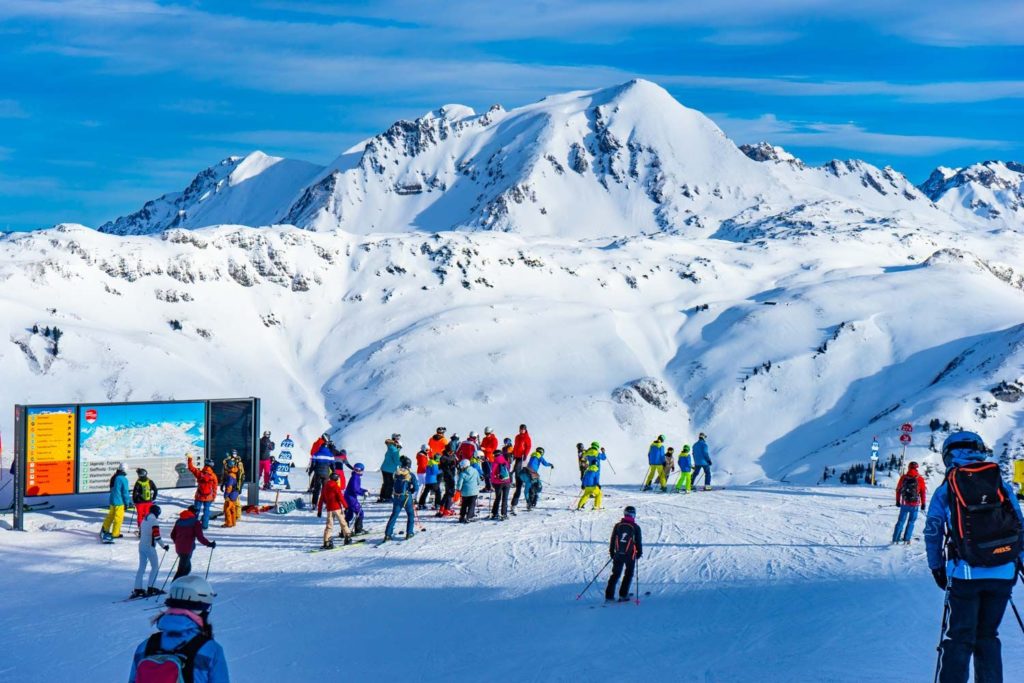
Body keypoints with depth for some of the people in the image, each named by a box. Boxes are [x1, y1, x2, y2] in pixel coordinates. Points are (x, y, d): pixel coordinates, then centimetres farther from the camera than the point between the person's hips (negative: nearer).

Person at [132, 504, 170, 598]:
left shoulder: (144, 520, 12)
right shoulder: (154, 521, -13)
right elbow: (157, 536, -18)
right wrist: (164, 546, -10)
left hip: (141, 546, 8)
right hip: (150, 547, -8)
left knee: (141, 567, 10)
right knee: (155, 567, 3)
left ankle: (137, 589, 7)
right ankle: (151, 588, -1)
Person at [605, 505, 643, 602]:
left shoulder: (618, 525, 0)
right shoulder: (635, 527, -9)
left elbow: (612, 540, 6)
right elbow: (639, 541, -3)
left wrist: (611, 552, 17)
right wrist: (639, 553, 12)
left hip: (618, 554, 3)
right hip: (630, 555, -3)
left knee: (615, 574, 10)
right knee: (628, 574, 12)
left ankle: (609, 595, 5)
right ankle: (623, 595, 7)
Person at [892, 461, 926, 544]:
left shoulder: (903, 477, 0)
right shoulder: (920, 479, -5)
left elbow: (898, 490, 6)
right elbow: (923, 492, -2)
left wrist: (898, 501, 18)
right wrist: (923, 504, 7)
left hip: (904, 503, 2)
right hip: (915, 504, -2)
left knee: (901, 521, 10)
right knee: (911, 522, 10)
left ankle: (895, 539, 9)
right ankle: (906, 539, 6)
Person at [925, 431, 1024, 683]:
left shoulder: (944, 491, 3)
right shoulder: (1002, 485, 8)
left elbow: (932, 533, 4)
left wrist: (937, 568, 15)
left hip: (965, 574, -2)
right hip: (1004, 574, 2)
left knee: (959, 638, 4)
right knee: (988, 636, 15)